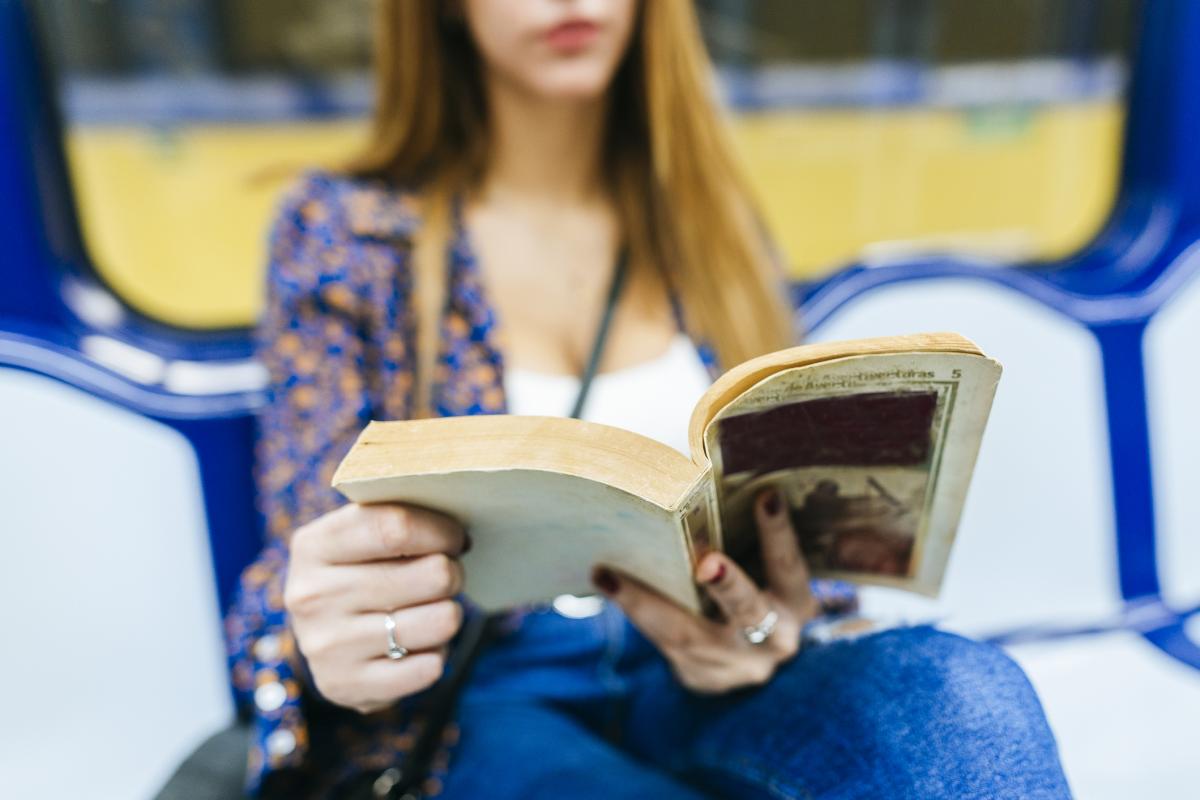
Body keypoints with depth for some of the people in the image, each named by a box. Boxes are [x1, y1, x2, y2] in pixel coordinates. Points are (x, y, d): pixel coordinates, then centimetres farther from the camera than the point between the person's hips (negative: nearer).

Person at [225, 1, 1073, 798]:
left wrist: (762, 627, -16)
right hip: (472, 708, -3)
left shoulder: (713, 225, 8)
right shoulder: (343, 232, 1)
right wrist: (320, 643, -27)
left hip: (693, 693, 4)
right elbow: (314, 551, -3)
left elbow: (782, 520, 8)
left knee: (961, 688, -28)